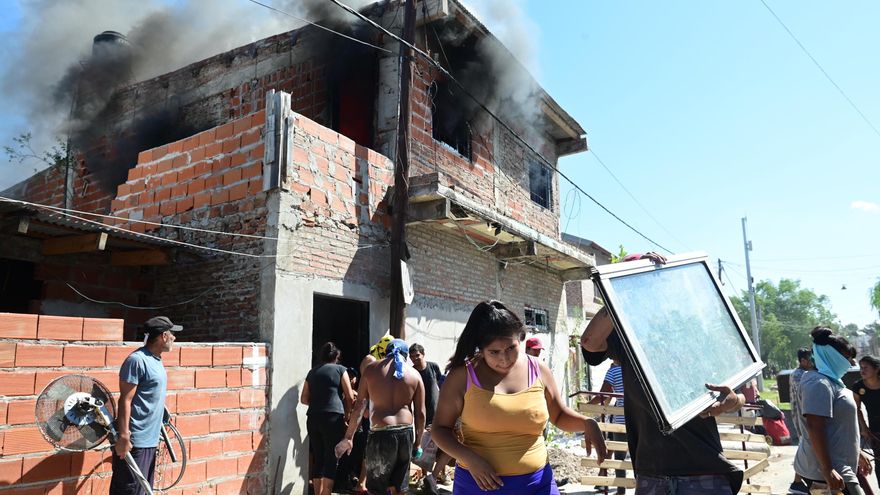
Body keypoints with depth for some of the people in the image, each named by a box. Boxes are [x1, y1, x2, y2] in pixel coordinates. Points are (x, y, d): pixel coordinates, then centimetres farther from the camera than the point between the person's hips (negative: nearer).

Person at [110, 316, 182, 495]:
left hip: (150, 440, 9)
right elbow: (125, 400, -18)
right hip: (134, 442, -9)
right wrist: (123, 436, -21)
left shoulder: (156, 360, 12)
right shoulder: (137, 360, -16)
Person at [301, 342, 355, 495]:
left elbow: (304, 399, 18)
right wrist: (346, 414, 15)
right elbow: (350, 396, 2)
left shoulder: (312, 372, 17)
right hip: (333, 417, -4)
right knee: (331, 459, -2)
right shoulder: (340, 369, 5)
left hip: (312, 418, 5)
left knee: (318, 459, 11)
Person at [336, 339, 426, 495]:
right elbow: (420, 413, 4)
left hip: (381, 434, -2)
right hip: (406, 433, 3)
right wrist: (418, 441, 15)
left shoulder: (371, 369, 4)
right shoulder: (414, 374, 6)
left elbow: (359, 406, 3)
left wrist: (348, 437, 9)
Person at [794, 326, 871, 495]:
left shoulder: (831, 381, 15)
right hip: (824, 470, -10)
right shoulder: (819, 383, -17)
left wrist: (855, 455, 26)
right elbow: (814, 427, -24)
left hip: (839, 464, 10)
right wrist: (828, 470, -27)